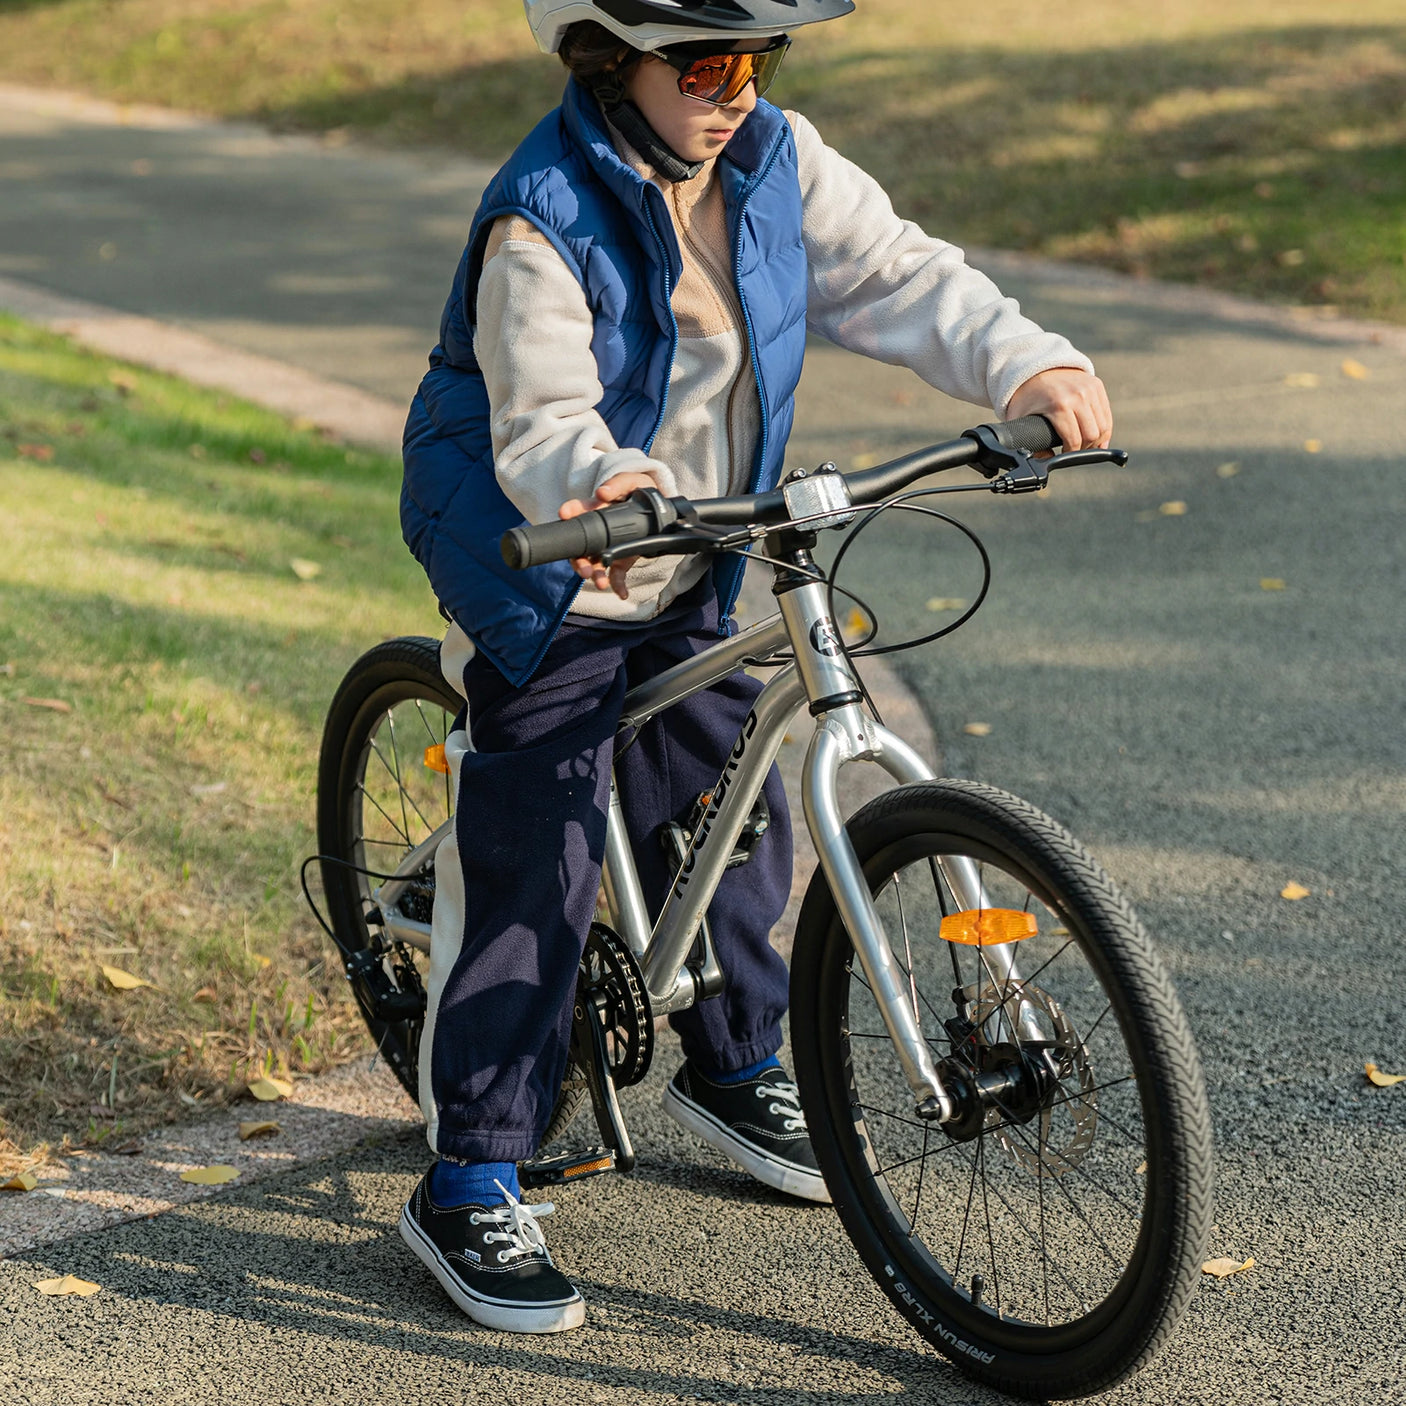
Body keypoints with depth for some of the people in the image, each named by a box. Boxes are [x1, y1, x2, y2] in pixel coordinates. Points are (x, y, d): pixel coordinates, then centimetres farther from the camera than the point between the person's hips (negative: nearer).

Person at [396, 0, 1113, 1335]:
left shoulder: (773, 159, -7)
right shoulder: (544, 222, -26)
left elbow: (894, 274, -9)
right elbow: (542, 423, -32)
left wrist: (1029, 365, -25)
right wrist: (601, 487, -55)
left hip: (689, 576, 7)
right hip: (546, 580, -7)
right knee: (532, 876, -7)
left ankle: (734, 1069, 41)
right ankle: (468, 1186, 3)